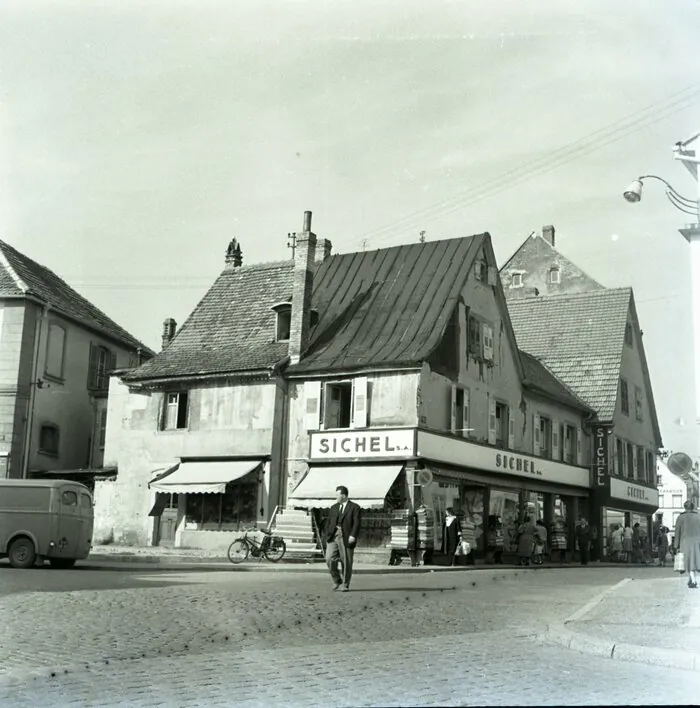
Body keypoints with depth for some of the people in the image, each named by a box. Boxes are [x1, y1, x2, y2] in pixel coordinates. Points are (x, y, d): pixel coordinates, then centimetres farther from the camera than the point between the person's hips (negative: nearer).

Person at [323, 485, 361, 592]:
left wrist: (353, 536, -20)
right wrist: (326, 536, 7)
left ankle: (345, 585, 16)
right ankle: (337, 581, 10)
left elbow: (356, 523, -8)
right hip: (333, 536, 4)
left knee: (346, 562, 1)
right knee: (330, 559, -9)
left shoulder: (354, 507, 1)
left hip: (346, 538, -4)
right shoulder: (334, 507, 17)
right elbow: (328, 522, 17)